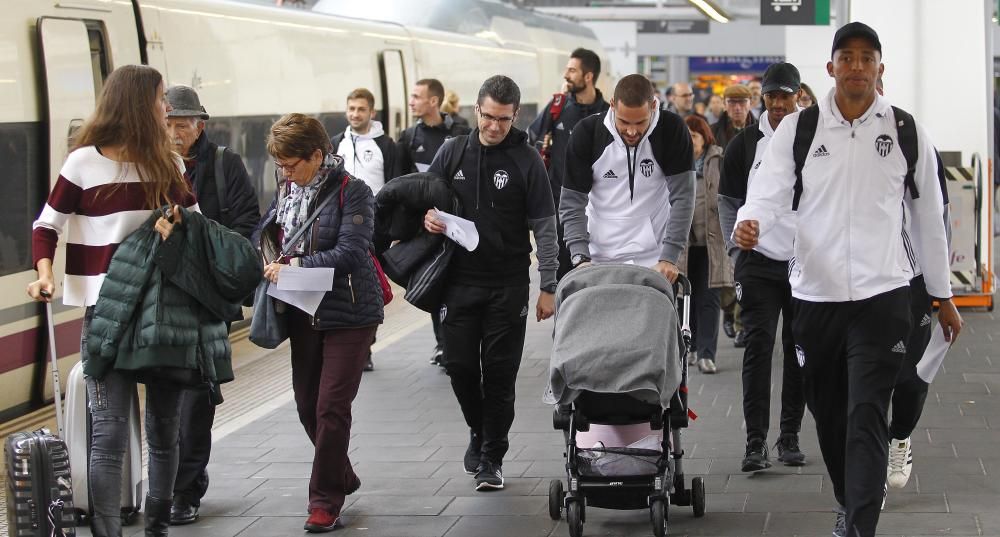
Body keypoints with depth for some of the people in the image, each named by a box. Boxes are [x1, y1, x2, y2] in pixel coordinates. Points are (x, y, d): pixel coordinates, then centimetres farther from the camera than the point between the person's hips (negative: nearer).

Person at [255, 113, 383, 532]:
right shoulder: (285, 192, 7)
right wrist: (269, 264, -2)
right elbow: (265, 237, 19)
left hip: (348, 314, -7)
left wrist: (293, 267, -24)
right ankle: (341, 478, 32)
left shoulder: (351, 192, -12)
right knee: (307, 405, 12)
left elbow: (351, 252, -20)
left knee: (331, 407, -6)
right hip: (303, 314, 7)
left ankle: (325, 501, 3)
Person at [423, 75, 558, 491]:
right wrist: (427, 217, -10)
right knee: (459, 365, 2)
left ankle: (492, 457, 12)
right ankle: (479, 431, 29)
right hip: (459, 281, 2)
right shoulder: (452, 153, 4)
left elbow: (544, 227, -3)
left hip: (508, 285, -2)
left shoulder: (526, 160, -4)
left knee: (500, 373, 1)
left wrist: (548, 286, -7)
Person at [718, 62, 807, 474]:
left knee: (799, 348, 7)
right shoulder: (745, 144, 2)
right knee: (758, 347, -8)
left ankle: (790, 436, 17)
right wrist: (736, 249, -1)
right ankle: (755, 441, -7)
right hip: (759, 262, -1)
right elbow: (728, 201, 7)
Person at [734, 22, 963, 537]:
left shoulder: (905, 132, 4)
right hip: (814, 295, 2)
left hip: (881, 296, -2)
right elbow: (770, 189, -9)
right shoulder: (798, 129, 3)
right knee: (828, 411, 14)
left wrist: (943, 296, 14)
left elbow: (928, 218, 10)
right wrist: (749, 222, -33)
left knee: (867, 416, -11)